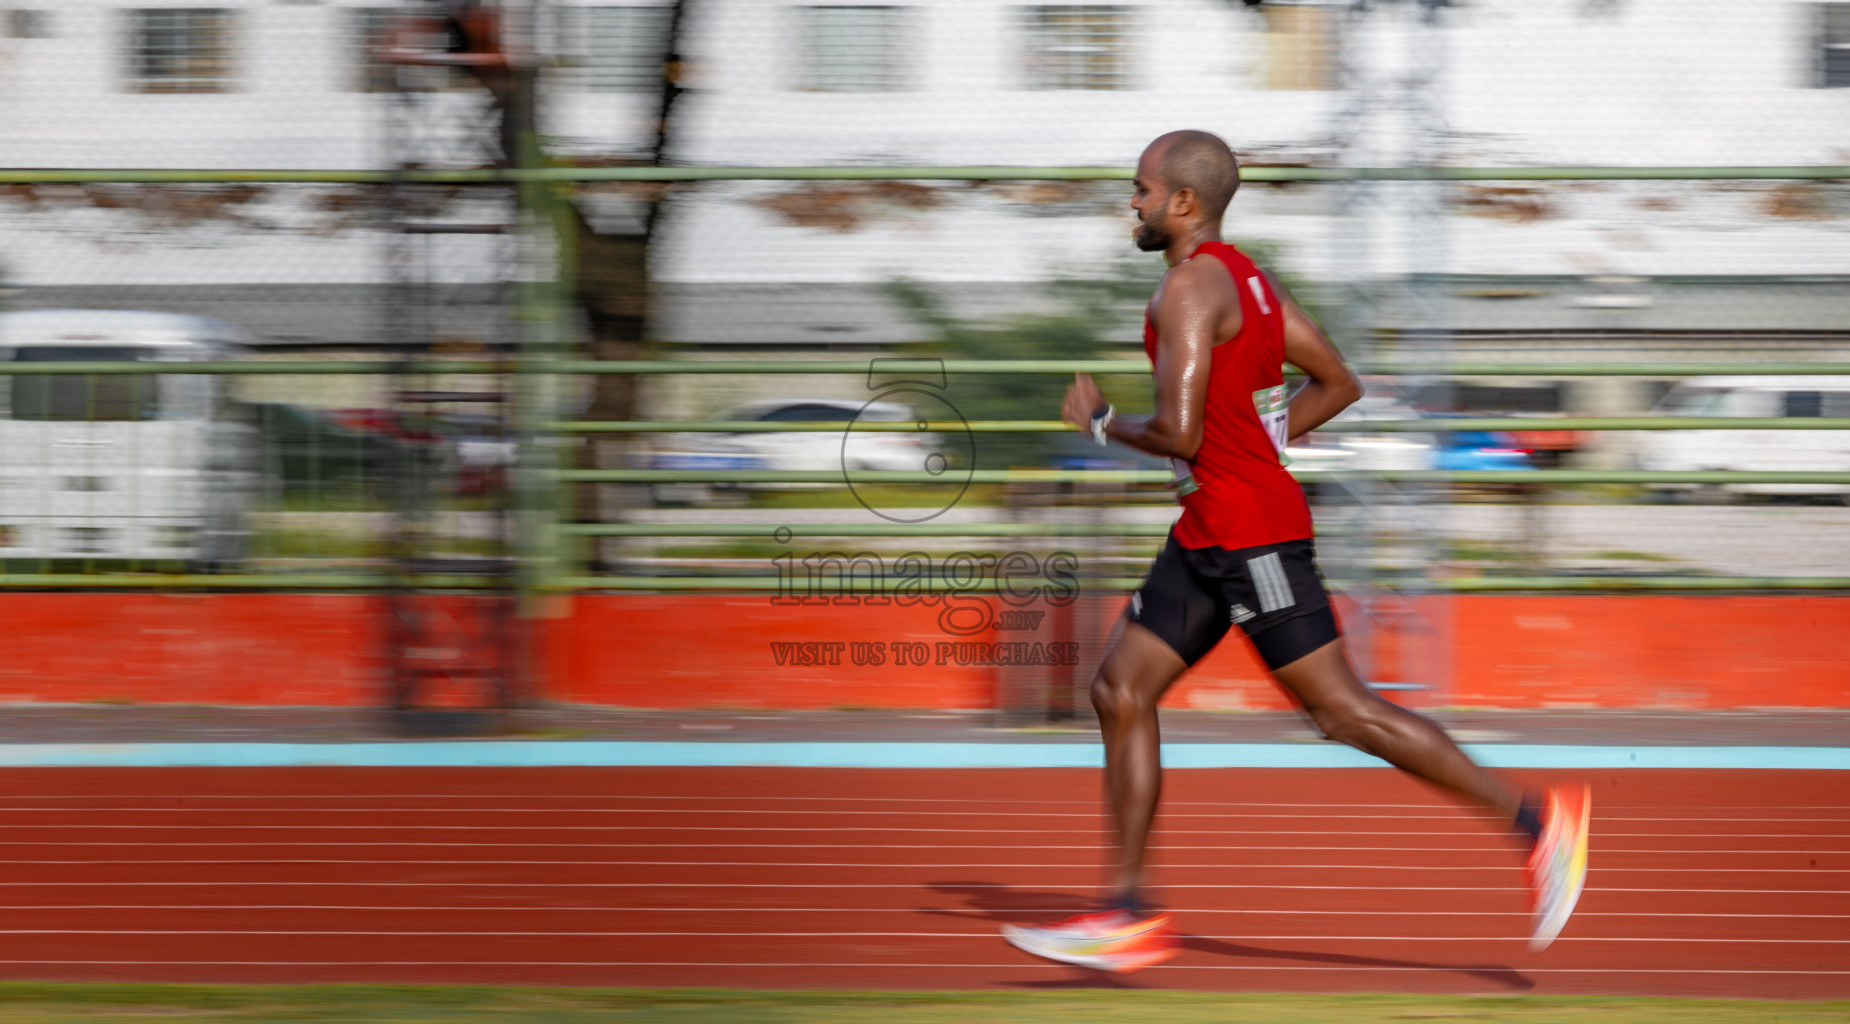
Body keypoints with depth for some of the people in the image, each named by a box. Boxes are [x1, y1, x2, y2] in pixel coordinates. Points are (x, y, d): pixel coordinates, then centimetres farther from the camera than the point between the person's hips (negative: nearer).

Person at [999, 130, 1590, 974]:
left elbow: (1179, 432, -23)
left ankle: (1536, 820, -3)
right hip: (1207, 533, 10)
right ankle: (1127, 915, 6)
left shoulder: (1191, 287, -15)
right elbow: (1338, 383, 19)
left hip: (1252, 532, -10)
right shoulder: (1244, 278, 15)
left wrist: (1100, 421, -5)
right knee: (1121, 692, 6)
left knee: (1340, 709, -8)